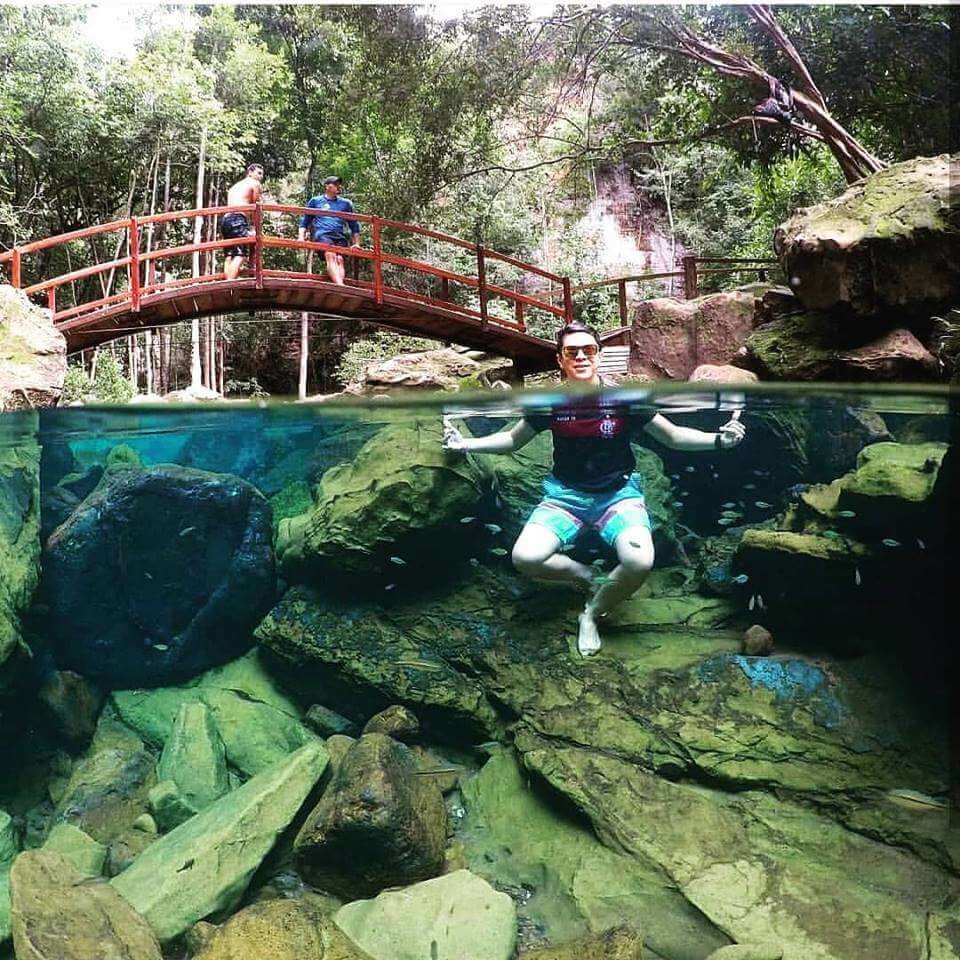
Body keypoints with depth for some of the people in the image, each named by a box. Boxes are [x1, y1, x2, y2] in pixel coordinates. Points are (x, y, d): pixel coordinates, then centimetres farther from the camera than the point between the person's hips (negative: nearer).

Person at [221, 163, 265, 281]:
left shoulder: (235, 186, 32)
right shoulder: (255, 183, 9)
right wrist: (253, 229, 9)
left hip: (225, 218, 8)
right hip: (237, 218, -8)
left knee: (229, 256, 4)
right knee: (240, 255, -16)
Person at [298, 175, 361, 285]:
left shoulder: (346, 203, 28)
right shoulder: (315, 201, 24)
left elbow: (354, 226, 30)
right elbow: (304, 222, 24)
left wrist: (356, 244, 17)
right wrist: (301, 238, 6)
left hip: (340, 236, 2)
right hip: (322, 234, -2)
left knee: (339, 259, -28)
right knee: (330, 255, -33)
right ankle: (340, 285, -54)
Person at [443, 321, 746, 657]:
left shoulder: (623, 399, -8)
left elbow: (674, 436, 1)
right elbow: (512, 439, 11)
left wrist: (717, 439, -15)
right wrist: (465, 444, -3)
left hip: (619, 493, -1)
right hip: (566, 495, 1)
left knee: (639, 562, -30)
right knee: (524, 558, -25)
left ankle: (592, 614, 0)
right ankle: (586, 576, 7)